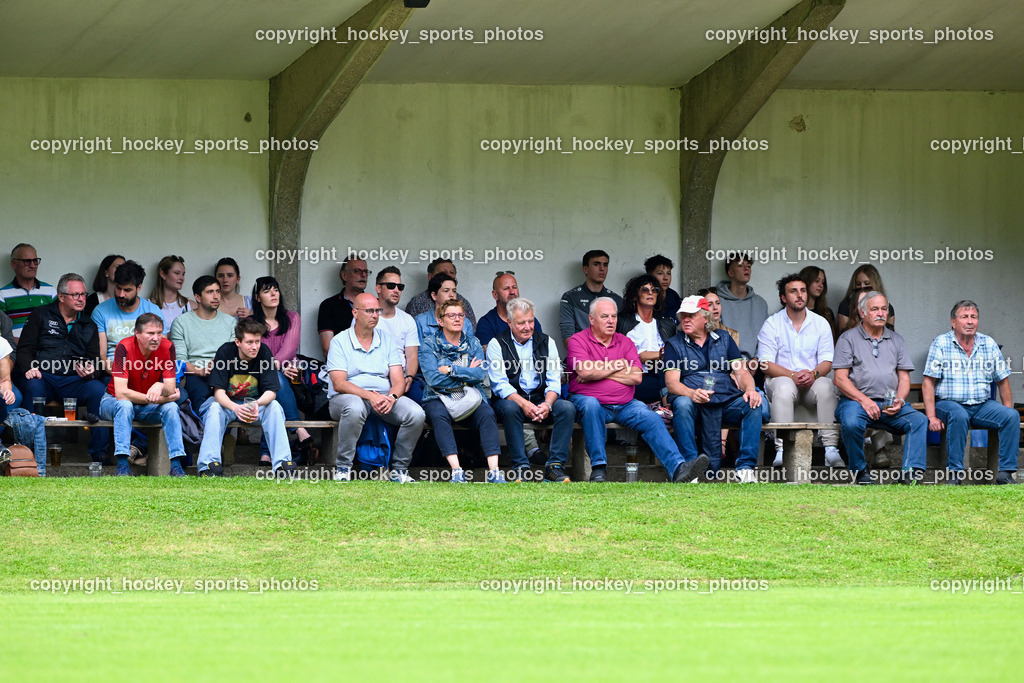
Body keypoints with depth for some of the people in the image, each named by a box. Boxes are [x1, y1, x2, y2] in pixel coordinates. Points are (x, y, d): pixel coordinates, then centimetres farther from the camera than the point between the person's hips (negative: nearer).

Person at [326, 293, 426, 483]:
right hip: (347, 397, -4)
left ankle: (399, 468, -7)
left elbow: (398, 381, 5)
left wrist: (391, 398, -19)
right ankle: (343, 468, -24)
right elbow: (339, 384, -11)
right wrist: (370, 396, -25)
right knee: (355, 408, -41)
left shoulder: (387, 341, 13)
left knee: (416, 414, -23)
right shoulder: (340, 341, 0)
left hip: (384, 396, 4)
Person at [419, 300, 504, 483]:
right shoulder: (429, 343, 2)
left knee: (487, 413, -29)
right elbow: (433, 379, -12)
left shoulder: (473, 343, 11)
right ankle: (456, 470, -46)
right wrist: (466, 373, -5)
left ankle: (493, 470, -39)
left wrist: (451, 370, -13)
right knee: (439, 415, -36)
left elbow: (480, 374, -5)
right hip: (438, 399, -2)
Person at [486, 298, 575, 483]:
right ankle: (521, 467, -35)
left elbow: (554, 381, 4)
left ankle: (555, 466, -25)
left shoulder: (546, 342, 10)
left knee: (567, 408, -25)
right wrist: (524, 404, -25)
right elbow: (500, 384, -9)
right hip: (512, 399, -3)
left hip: (542, 400, 3)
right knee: (510, 408, -37)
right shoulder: (497, 344, 1)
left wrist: (547, 404, -18)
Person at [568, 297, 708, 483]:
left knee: (651, 419, -20)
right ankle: (598, 469, -40)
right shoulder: (578, 340, 4)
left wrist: (600, 372, -6)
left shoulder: (625, 343, 15)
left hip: (625, 405, 4)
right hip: (587, 398, -4)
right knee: (590, 405, -38)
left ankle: (678, 469, -36)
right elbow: (585, 371, -16)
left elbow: (636, 377, 0)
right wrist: (616, 365, -3)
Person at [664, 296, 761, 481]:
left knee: (753, 404, -26)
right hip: (696, 402, -2)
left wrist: (749, 389, -14)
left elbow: (741, 372, 10)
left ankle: (745, 467, -26)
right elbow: (671, 383, -1)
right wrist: (692, 393, -23)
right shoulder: (674, 345, 12)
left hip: (727, 399, 2)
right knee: (682, 404, -36)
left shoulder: (724, 340, 19)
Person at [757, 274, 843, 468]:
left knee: (825, 385, -33)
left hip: (812, 381, 2)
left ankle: (831, 449, -39)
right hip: (782, 378, -2)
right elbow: (766, 364, -4)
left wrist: (813, 374, -19)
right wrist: (793, 375, -19)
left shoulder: (821, 323, 11)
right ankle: (782, 450, -47)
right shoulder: (772, 324, 4)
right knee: (784, 386, -37)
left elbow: (827, 361, 4)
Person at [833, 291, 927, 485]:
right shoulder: (849, 338, 8)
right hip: (855, 400, -3)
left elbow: (904, 378, 16)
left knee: (919, 420, -23)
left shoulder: (896, 341, 20)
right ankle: (859, 471, -14)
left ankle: (912, 472, -30)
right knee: (852, 423, -36)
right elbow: (840, 378, -1)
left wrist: (899, 400, -6)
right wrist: (864, 400, -15)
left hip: (889, 403, 3)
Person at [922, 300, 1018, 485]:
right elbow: (928, 381, -7)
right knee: (959, 416, -36)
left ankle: (1006, 472, -17)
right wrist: (931, 417, -16)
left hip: (983, 405, 4)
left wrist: (1007, 411, 4)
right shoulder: (941, 343, -3)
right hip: (949, 403, -4)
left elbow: (1002, 381, 14)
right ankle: (954, 474, -31)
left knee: (1012, 416, -20)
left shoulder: (989, 344, 8)